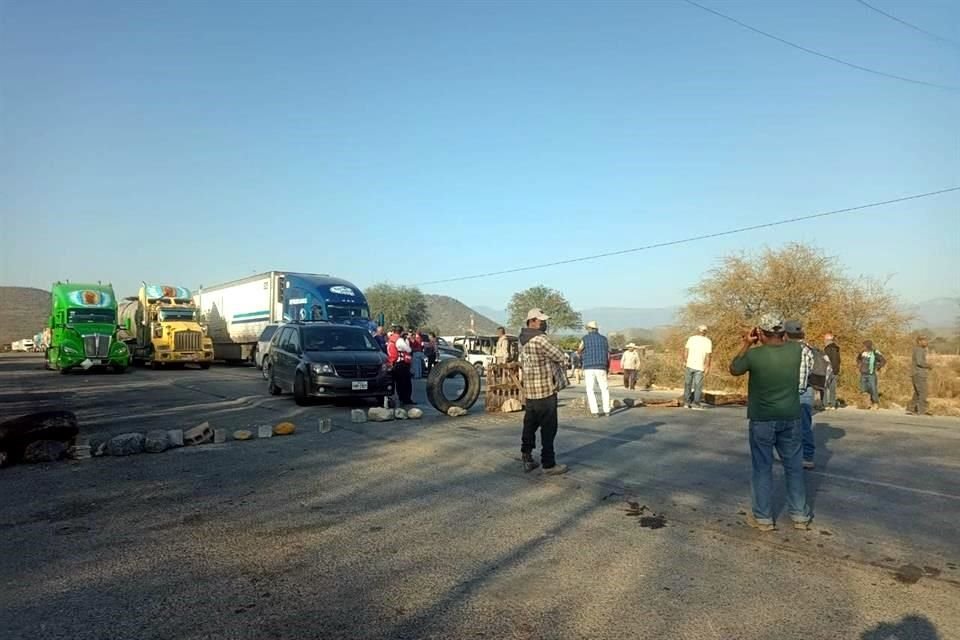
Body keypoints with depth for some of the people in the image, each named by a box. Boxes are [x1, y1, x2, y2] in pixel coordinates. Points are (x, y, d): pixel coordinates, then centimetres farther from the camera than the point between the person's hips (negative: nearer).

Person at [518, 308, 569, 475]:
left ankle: (526, 458, 23)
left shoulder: (522, 339, 10)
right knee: (548, 428, -1)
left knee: (530, 425, 16)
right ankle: (549, 464, 5)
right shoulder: (539, 338, -19)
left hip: (529, 391, 9)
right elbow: (560, 357, -14)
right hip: (545, 390, -9)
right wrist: (557, 350, 7)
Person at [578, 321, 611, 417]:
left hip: (589, 368, -2)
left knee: (590, 390, 3)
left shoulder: (585, 339, 0)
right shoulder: (604, 339, 7)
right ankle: (606, 410, 9)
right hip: (601, 368, 2)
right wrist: (607, 368, 17)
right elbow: (608, 355, 6)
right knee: (604, 389, 13)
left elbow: (580, 354, 5)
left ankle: (595, 412, -4)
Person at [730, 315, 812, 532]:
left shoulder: (754, 354, -15)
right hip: (791, 418, 3)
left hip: (762, 420, -3)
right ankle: (800, 516, 23)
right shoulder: (796, 349, -6)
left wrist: (747, 344, 5)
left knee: (762, 468, 7)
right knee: (794, 467, 14)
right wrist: (759, 345, 14)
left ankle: (763, 518, 13)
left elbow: (734, 369, 3)